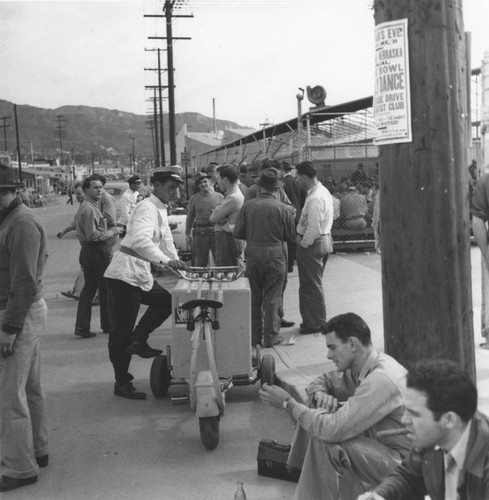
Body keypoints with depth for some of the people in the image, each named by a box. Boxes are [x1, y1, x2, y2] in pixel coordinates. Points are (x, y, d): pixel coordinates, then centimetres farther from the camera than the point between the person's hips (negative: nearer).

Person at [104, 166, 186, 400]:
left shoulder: (160, 209, 15)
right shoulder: (147, 208, -17)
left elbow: (165, 240, 22)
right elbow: (141, 241, -33)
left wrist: (178, 264, 11)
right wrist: (167, 260, -43)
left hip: (140, 274, 10)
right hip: (126, 273, -10)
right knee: (122, 331, -3)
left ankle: (138, 342, 12)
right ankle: (122, 383, 3)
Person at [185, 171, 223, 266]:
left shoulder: (219, 197, 7)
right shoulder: (194, 199, 10)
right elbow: (190, 217, 14)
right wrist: (188, 234, 9)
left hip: (216, 231, -1)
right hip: (200, 233, 1)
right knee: (200, 263, 0)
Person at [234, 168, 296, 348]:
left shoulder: (248, 206, -5)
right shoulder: (283, 208, -10)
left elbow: (238, 233, -1)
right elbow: (290, 236, -3)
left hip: (253, 255, 2)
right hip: (275, 255, -2)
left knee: (254, 297, 14)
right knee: (272, 297, 7)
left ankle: (254, 336, 19)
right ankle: (271, 336, 10)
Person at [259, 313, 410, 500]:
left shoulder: (381, 379, -28)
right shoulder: (359, 367, 1)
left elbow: (333, 430, -31)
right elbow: (322, 381, 17)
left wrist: (288, 403, -20)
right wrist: (319, 393, -8)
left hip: (401, 461, -9)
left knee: (324, 443, -27)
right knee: (314, 409, 4)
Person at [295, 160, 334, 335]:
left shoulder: (315, 198, -24)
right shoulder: (323, 191, 9)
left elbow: (314, 228, -26)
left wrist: (303, 244, -14)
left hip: (312, 244, -10)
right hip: (324, 240, 10)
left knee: (311, 285, 1)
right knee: (314, 284, 20)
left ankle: (315, 323, 10)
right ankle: (316, 320, 30)